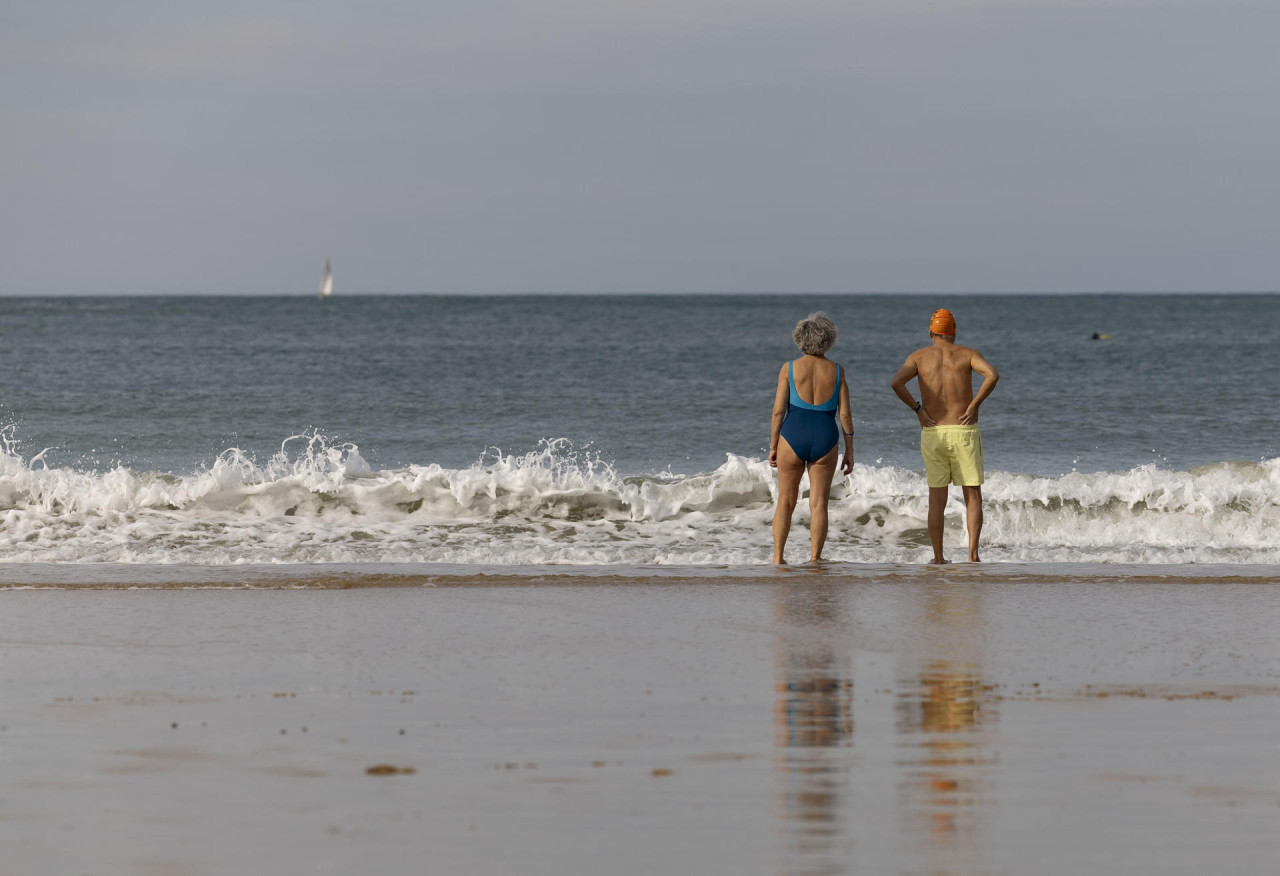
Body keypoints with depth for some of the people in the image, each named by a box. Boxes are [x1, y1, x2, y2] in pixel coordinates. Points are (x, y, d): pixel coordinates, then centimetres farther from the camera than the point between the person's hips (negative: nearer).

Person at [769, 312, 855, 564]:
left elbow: (779, 409, -5)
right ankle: (814, 559, 3)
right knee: (818, 504, 6)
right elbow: (845, 414, -2)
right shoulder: (837, 371, -1)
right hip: (825, 440, 0)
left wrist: (773, 445, 4)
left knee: (785, 502, 12)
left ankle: (777, 557, 11)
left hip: (793, 438, 0)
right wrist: (849, 452, 5)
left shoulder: (790, 368, -4)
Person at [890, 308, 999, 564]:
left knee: (937, 499, 8)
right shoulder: (967, 354, 3)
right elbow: (992, 375, -16)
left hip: (932, 434, 1)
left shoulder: (919, 357, 5)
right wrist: (974, 406, -8)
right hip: (964, 432, -1)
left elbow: (896, 382, -13)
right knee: (973, 496, 6)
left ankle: (938, 557, 6)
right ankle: (973, 552, -8)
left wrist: (917, 409, -3)